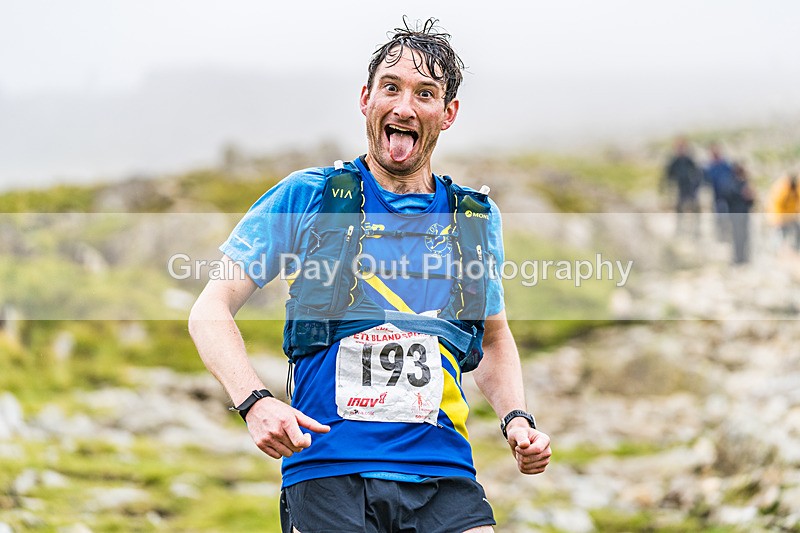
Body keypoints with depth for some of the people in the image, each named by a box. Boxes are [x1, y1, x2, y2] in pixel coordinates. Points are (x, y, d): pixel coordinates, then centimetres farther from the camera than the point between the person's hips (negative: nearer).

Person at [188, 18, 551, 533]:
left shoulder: (477, 219, 14)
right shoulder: (305, 198, 4)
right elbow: (212, 309, 3)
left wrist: (517, 419, 10)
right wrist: (256, 402, -13)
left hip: (444, 476, 2)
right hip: (328, 468, -2)